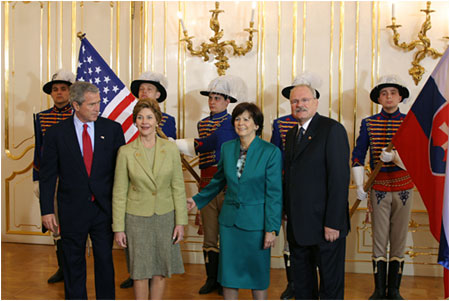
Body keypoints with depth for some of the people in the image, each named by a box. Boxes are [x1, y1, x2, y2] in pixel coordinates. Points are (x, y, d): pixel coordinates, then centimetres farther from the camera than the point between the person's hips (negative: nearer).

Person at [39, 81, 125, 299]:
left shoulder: (112, 129, -1)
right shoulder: (56, 133, -3)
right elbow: (47, 175, 0)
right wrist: (47, 210, -4)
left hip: (104, 208, 1)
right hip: (72, 211, -1)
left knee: (105, 261, 11)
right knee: (73, 264, 12)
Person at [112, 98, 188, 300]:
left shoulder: (171, 149, -2)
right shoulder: (126, 152, -6)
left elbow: (178, 187, 1)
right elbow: (119, 193, -3)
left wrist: (180, 222, -2)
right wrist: (118, 228, -3)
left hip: (165, 217, 2)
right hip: (137, 218, -1)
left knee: (161, 271, 11)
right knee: (140, 272, 7)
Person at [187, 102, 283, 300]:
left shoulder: (271, 152, -9)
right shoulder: (227, 148, 3)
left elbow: (274, 193, -9)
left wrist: (272, 229, -12)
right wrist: (198, 199, 20)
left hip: (256, 222, -4)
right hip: (229, 220, 4)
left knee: (258, 274, 8)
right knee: (228, 272, 11)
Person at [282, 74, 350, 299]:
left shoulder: (332, 129, -10)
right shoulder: (292, 134, 14)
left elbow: (340, 178, -17)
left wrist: (333, 223, -20)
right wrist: (288, 214, 9)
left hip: (324, 226, -7)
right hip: (298, 226, 7)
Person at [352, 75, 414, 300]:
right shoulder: (368, 123, 2)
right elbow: (358, 156, 2)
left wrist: (395, 157, -24)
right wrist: (359, 186, -6)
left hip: (403, 190, 0)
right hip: (379, 190, 0)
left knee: (399, 241, 6)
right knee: (379, 242, 5)